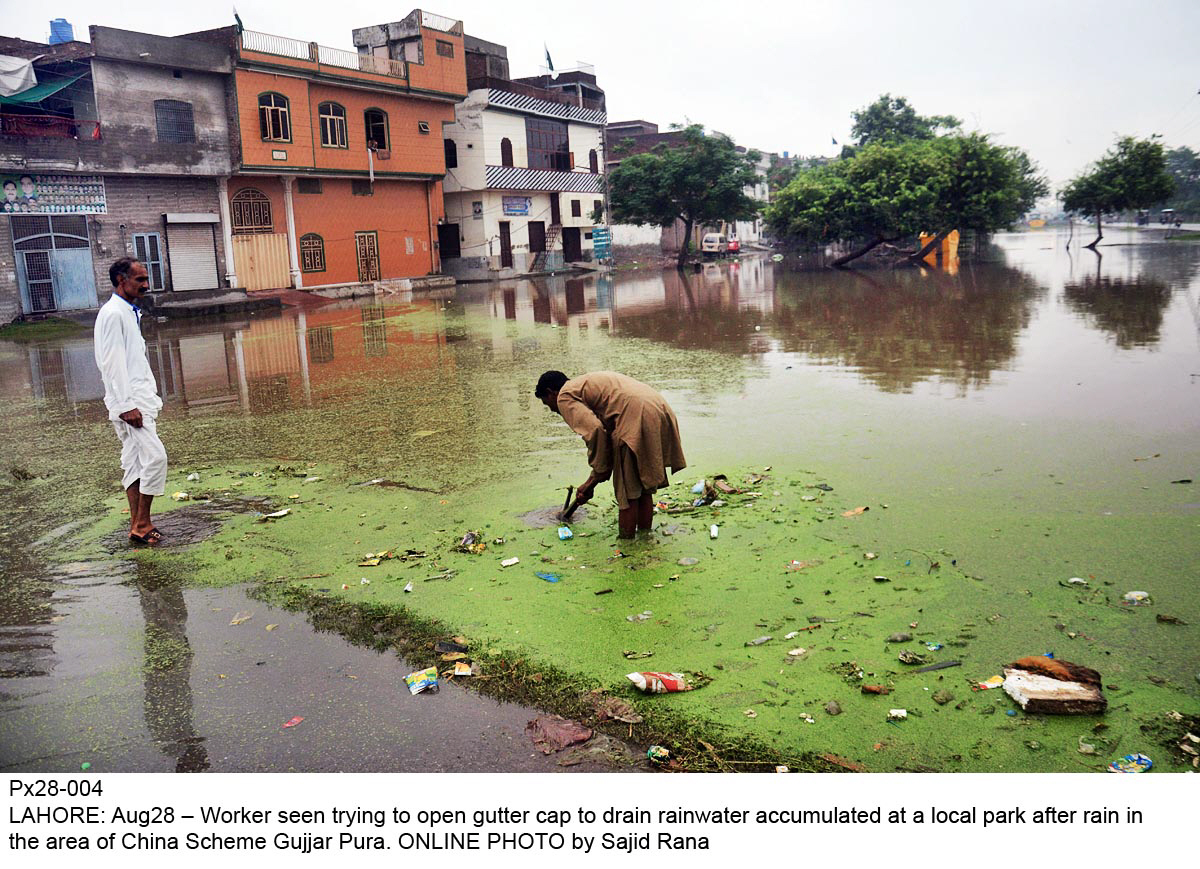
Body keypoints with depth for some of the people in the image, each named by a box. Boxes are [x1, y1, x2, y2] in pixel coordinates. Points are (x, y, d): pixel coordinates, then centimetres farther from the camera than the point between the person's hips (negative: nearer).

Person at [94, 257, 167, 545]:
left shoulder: (129, 313, 17)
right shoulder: (113, 314, -13)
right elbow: (112, 363, -18)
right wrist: (127, 406, -21)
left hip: (139, 400, 10)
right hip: (129, 402, -10)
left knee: (135, 461, 11)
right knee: (154, 457, -13)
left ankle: (137, 525, 17)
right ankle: (141, 524, -5)